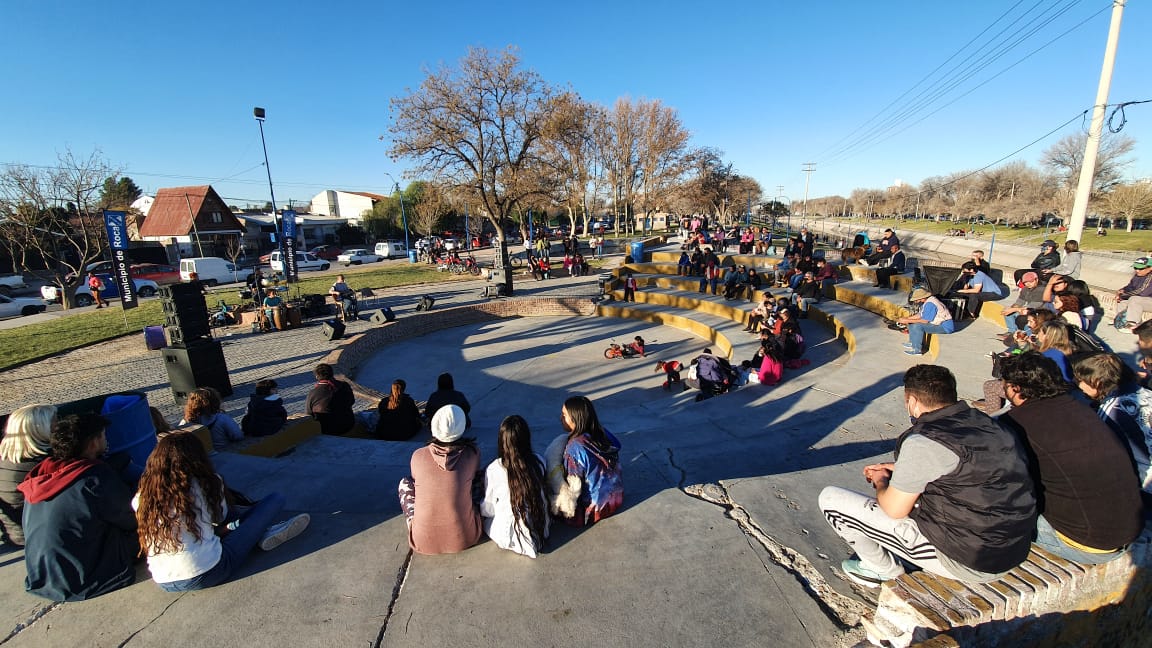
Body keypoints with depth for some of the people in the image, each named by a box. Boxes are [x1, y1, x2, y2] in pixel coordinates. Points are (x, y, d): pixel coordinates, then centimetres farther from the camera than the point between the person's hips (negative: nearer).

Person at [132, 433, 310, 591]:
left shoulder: (143, 496, -2)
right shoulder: (205, 483, -10)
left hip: (163, 583, 6)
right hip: (207, 574, -6)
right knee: (276, 499, -1)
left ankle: (259, 532, 14)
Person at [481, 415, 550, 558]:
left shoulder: (494, 470, -21)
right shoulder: (539, 462, -12)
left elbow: (489, 509, -7)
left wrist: (480, 510, 17)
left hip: (511, 536, -5)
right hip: (540, 530, 5)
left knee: (484, 518, 23)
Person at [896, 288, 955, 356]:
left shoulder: (930, 304, -27)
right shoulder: (927, 301, 4)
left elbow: (925, 321, -25)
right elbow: (920, 315, 12)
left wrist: (908, 321, -20)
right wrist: (907, 318, 2)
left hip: (945, 327, -11)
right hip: (940, 322, 11)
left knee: (917, 326, -28)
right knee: (912, 323, 9)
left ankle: (917, 349, -17)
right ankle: (912, 342, 14)